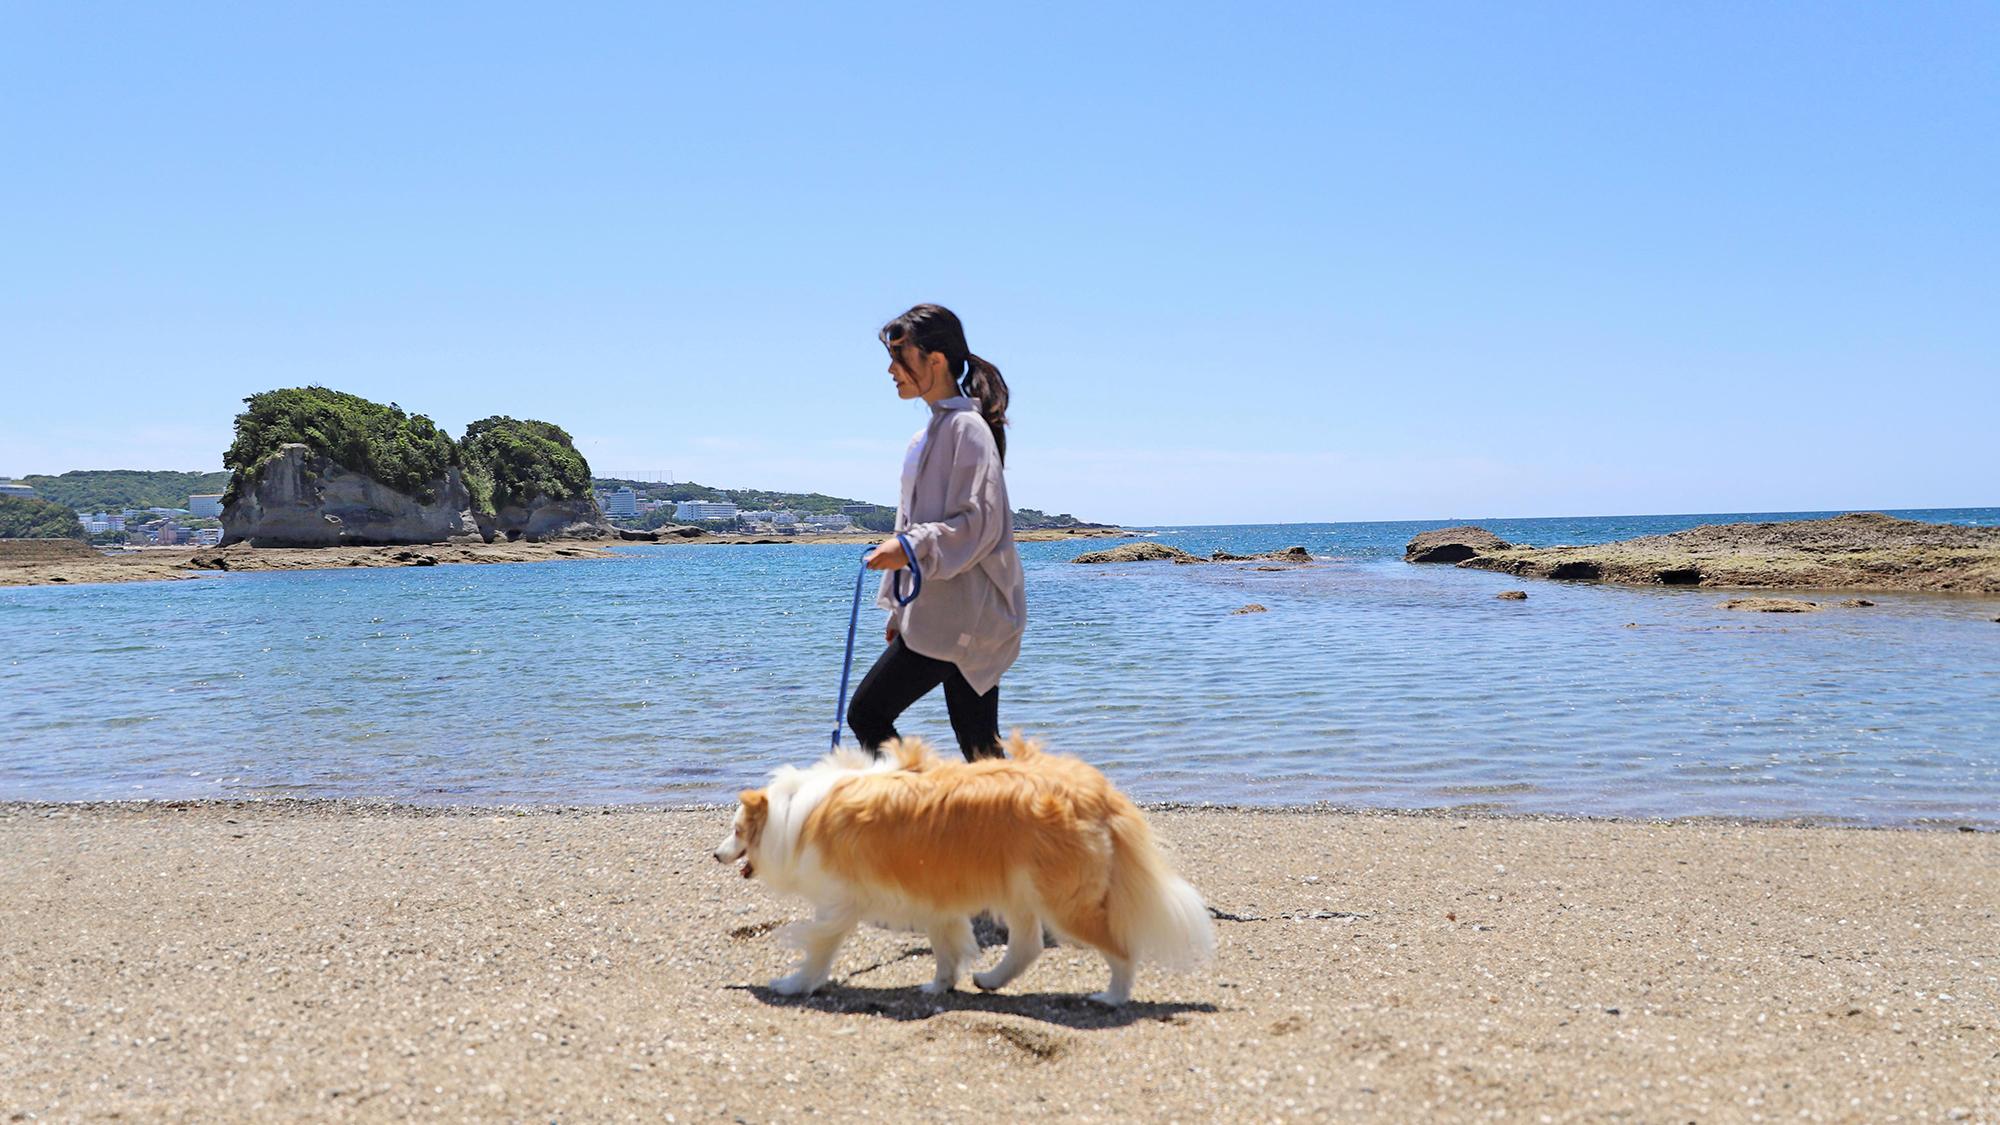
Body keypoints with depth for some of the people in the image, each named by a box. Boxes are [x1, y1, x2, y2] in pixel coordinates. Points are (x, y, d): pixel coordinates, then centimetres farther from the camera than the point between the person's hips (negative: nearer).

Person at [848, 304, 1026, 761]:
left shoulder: (966, 428, -11)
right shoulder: (930, 433, 19)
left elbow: (981, 522, -20)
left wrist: (912, 547, -28)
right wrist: (899, 608, 24)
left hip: (958, 617, -10)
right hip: (938, 613, 10)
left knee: (867, 713, -8)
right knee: (978, 745, 9)